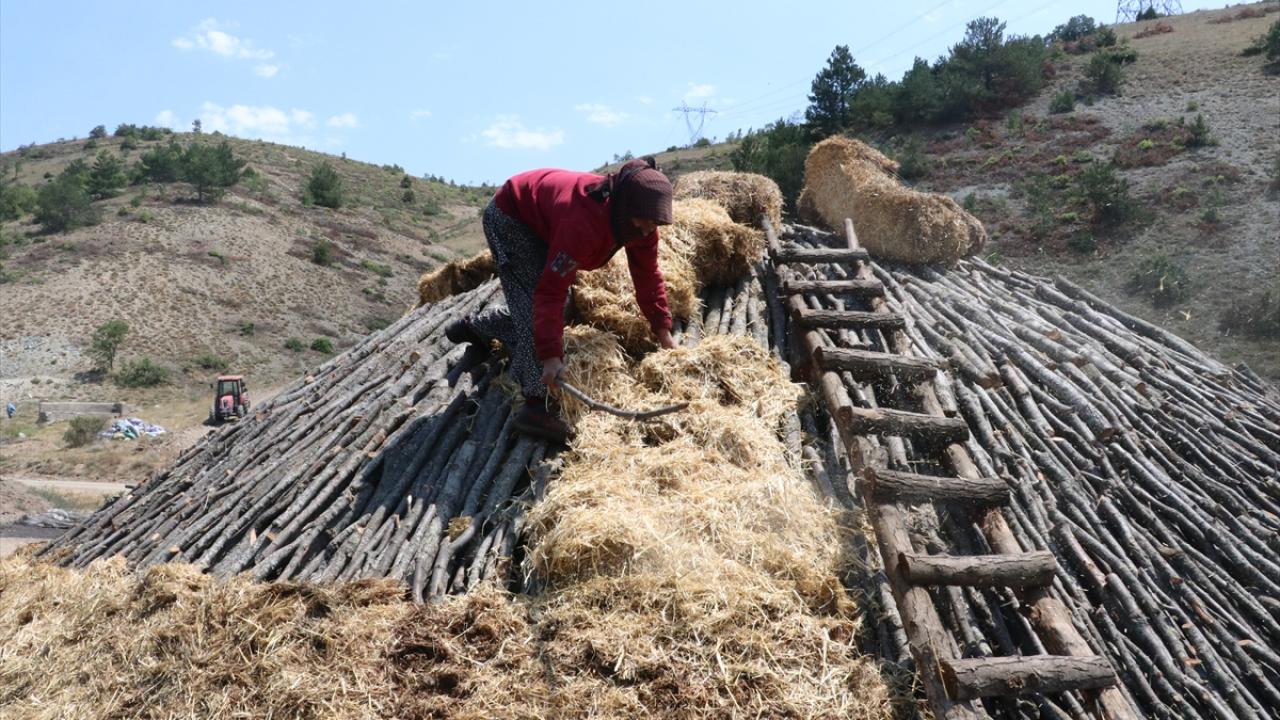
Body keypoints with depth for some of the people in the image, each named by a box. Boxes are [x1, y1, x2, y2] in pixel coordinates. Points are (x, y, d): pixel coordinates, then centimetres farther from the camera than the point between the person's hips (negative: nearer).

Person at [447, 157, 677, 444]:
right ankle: (539, 405, -23)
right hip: (508, 217, -9)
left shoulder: (641, 223, -19)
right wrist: (551, 356, -44)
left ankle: (475, 328, 37)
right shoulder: (582, 222, -42)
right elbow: (551, 290, -41)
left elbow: (648, 275, -6)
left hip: (540, 221, 9)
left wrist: (663, 331, -6)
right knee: (538, 298, -21)